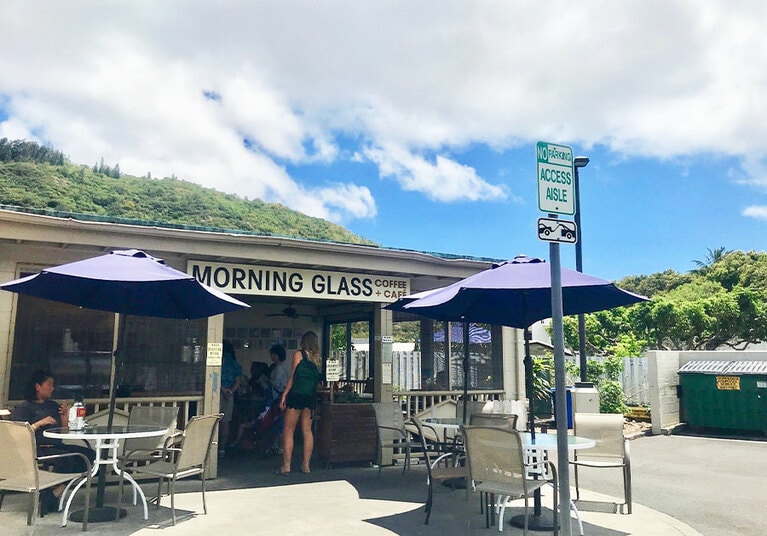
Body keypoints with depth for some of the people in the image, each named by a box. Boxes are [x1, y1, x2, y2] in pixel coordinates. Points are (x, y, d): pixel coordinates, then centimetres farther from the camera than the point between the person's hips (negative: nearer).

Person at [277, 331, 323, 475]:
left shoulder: (299, 354, -2)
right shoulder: (318, 358, 10)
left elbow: (292, 377, -3)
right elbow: (318, 378, 8)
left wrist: (284, 395, 0)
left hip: (297, 394, -5)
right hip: (311, 397, 5)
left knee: (289, 430, 1)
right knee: (307, 430, 9)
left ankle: (286, 465, -1)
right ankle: (306, 465, 10)